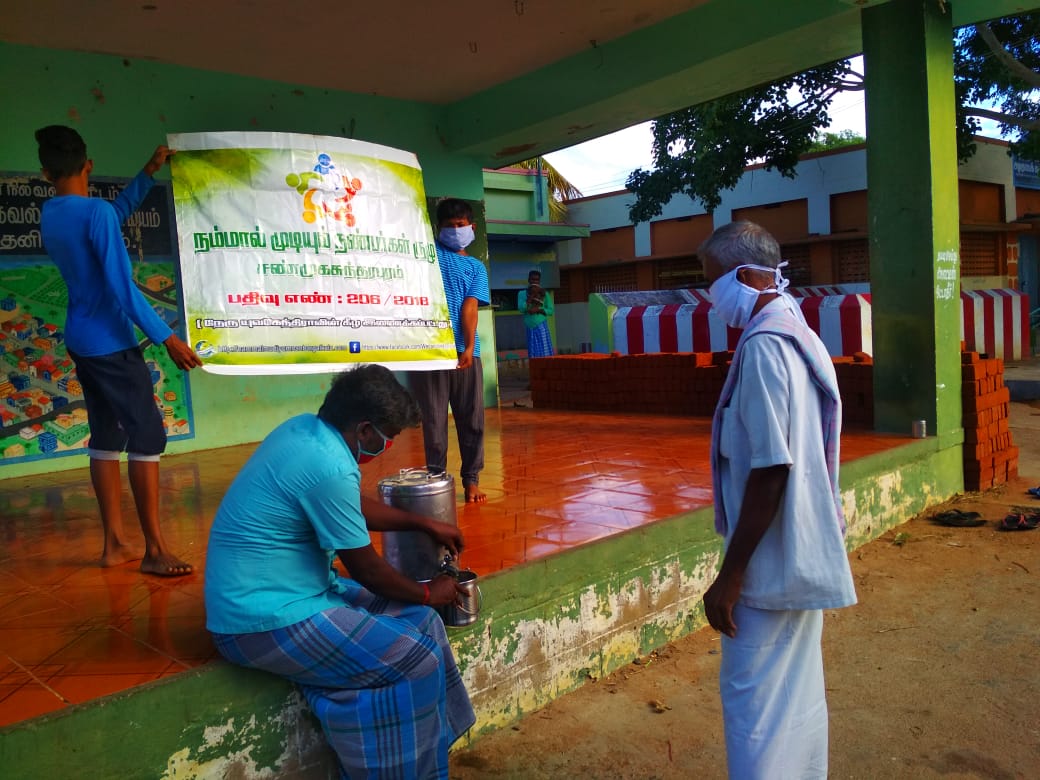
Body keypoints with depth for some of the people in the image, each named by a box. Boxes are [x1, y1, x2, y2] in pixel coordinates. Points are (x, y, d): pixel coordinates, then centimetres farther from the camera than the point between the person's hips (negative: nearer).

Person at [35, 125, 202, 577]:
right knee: (147, 435, -4)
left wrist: (149, 172, 28)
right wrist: (167, 338, -19)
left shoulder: (49, 215, 9)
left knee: (106, 435, 11)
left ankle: (114, 543, 16)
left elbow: (118, 212, 25)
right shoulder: (96, 213, -16)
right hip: (110, 344, -8)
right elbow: (122, 287, -21)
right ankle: (154, 549, 0)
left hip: (81, 342, 9)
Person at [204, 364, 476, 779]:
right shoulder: (329, 466, -25)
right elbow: (366, 569, -14)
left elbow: (356, 506, 20)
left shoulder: (304, 428, 3)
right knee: (416, 660, -11)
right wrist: (427, 594, 2)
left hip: (265, 594, 10)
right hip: (266, 620, -10)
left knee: (418, 621, 9)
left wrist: (424, 524, 23)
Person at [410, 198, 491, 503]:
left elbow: (470, 307, 1)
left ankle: (471, 479, 16)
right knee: (433, 418, 3)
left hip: (464, 351, 2)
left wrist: (469, 347, -10)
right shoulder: (429, 250, 13)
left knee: (472, 419, 5)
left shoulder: (476, 267, 15)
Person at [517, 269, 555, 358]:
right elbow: (521, 308, -8)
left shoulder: (544, 293, 5)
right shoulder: (522, 293, 6)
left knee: (545, 352, -4)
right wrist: (531, 296, -10)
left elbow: (550, 311, 2)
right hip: (530, 328, 1)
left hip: (541, 326, -1)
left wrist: (538, 310, -13)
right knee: (533, 354, 2)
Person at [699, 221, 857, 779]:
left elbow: (771, 468, -24)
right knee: (798, 691, 19)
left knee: (752, 697, 1)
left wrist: (731, 573, -20)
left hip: (773, 561, -10)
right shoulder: (800, 336, 10)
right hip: (805, 554, 10)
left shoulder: (763, 346, -19)